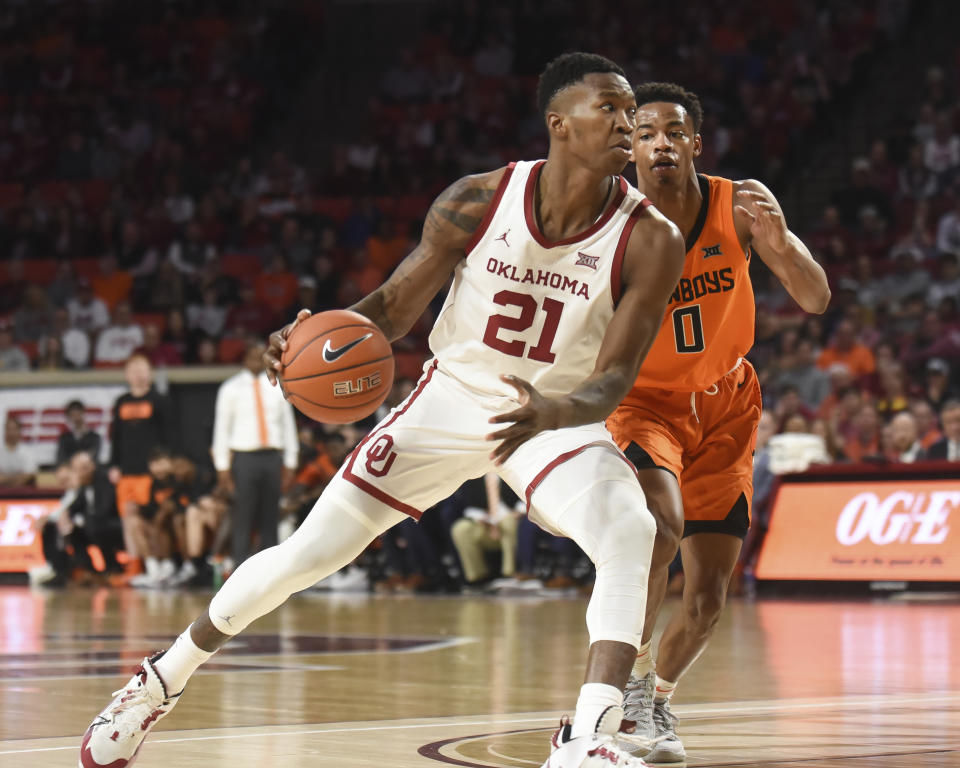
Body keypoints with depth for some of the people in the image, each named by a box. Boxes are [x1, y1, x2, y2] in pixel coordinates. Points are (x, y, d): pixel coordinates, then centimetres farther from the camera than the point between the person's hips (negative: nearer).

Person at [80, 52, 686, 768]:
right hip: (453, 396, 1)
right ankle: (164, 677, 22)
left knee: (629, 532, -31)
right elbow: (395, 307, -6)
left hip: (558, 415, -1)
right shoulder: (476, 202, -18)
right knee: (309, 551, 1)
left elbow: (613, 381, -21)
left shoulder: (651, 240, -20)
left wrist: (555, 409, -44)